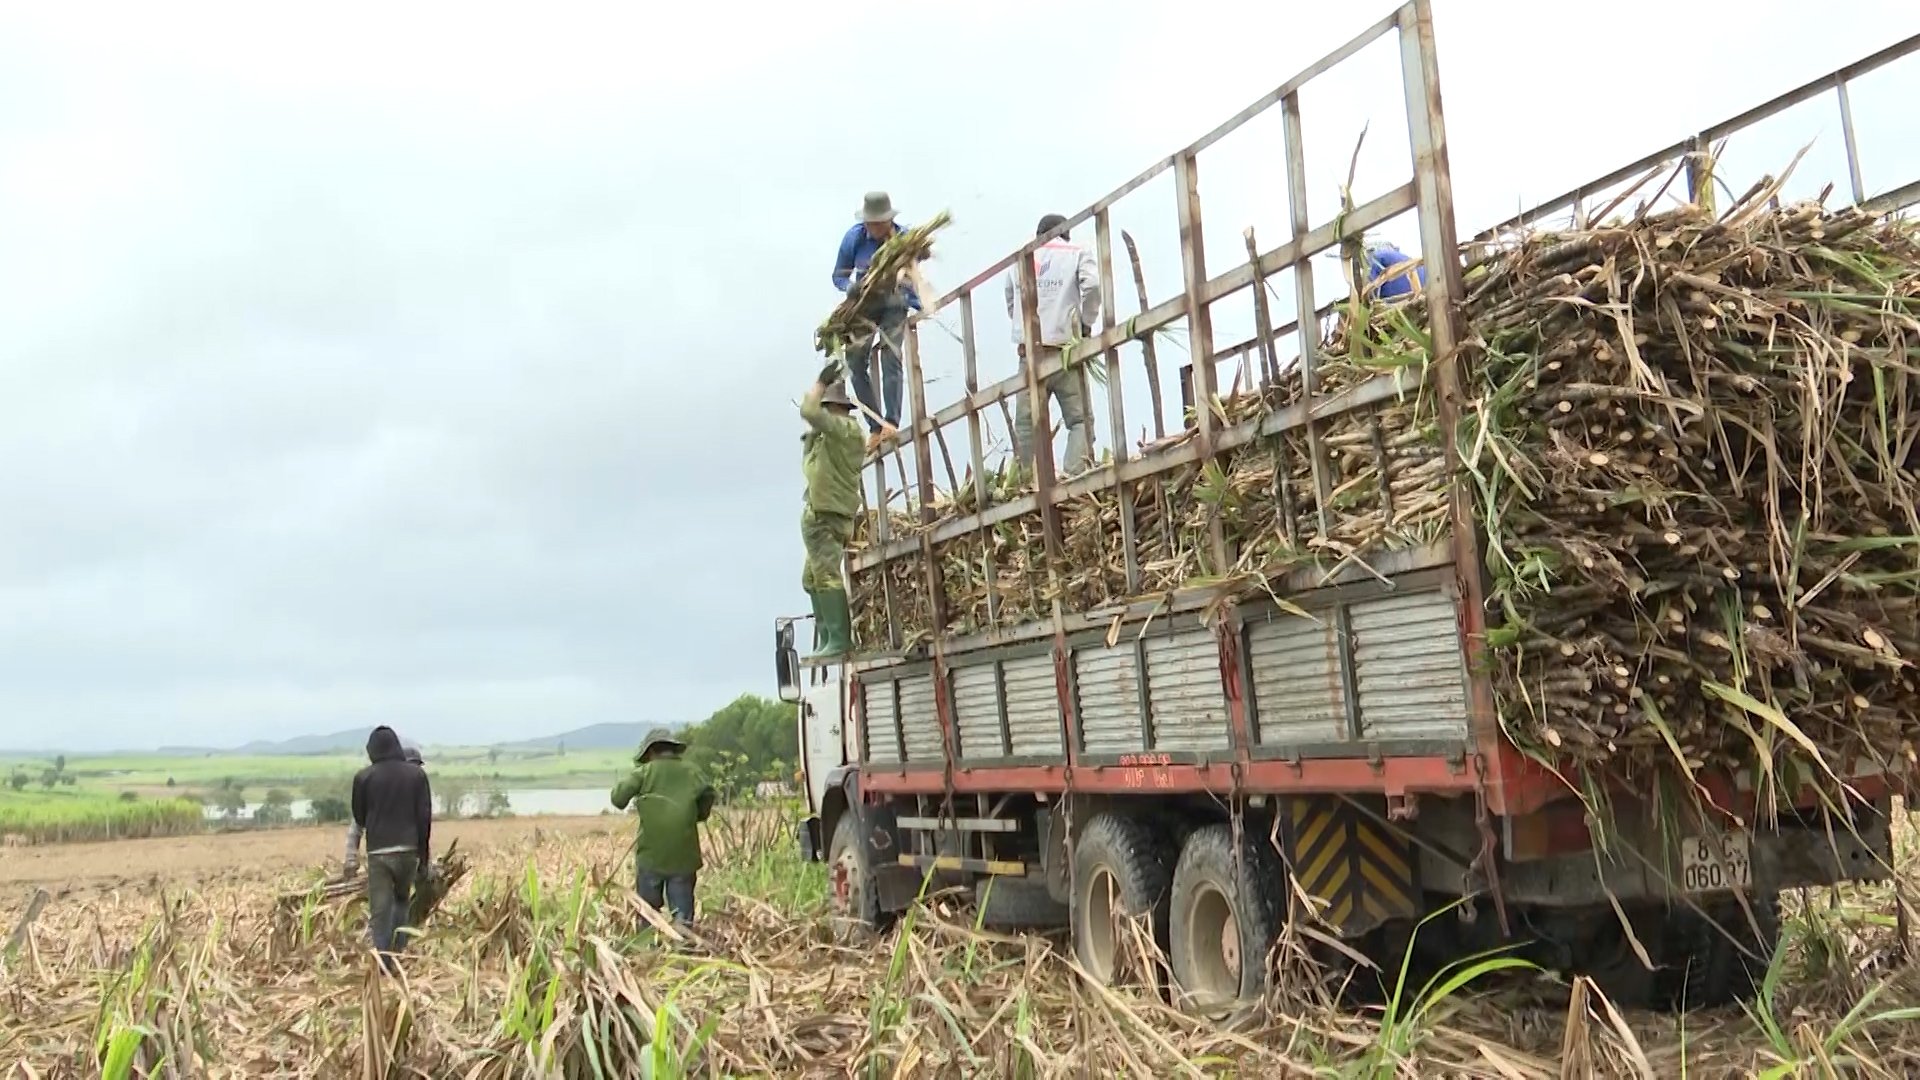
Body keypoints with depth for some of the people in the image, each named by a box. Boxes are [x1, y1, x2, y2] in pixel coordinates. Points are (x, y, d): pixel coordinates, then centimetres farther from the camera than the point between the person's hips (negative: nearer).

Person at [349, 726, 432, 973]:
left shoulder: (363, 777, -3)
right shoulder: (417, 774, 0)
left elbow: (359, 817, 7)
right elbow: (425, 816, 0)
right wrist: (423, 851, 8)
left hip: (377, 851, -2)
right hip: (408, 850, 2)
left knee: (380, 910, 2)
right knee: (402, 900, 20)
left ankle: (383, 961, -5)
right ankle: (397, 954, 13)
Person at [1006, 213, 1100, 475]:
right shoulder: (1077, 253, 8)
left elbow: (1010, 302, 17)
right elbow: (1092, 286, -9)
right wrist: (1086, 322, 3)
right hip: (1064, 347, -3)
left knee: (1026, 421, 6)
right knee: (1080, 418, 0)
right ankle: (1076, 477, -14)